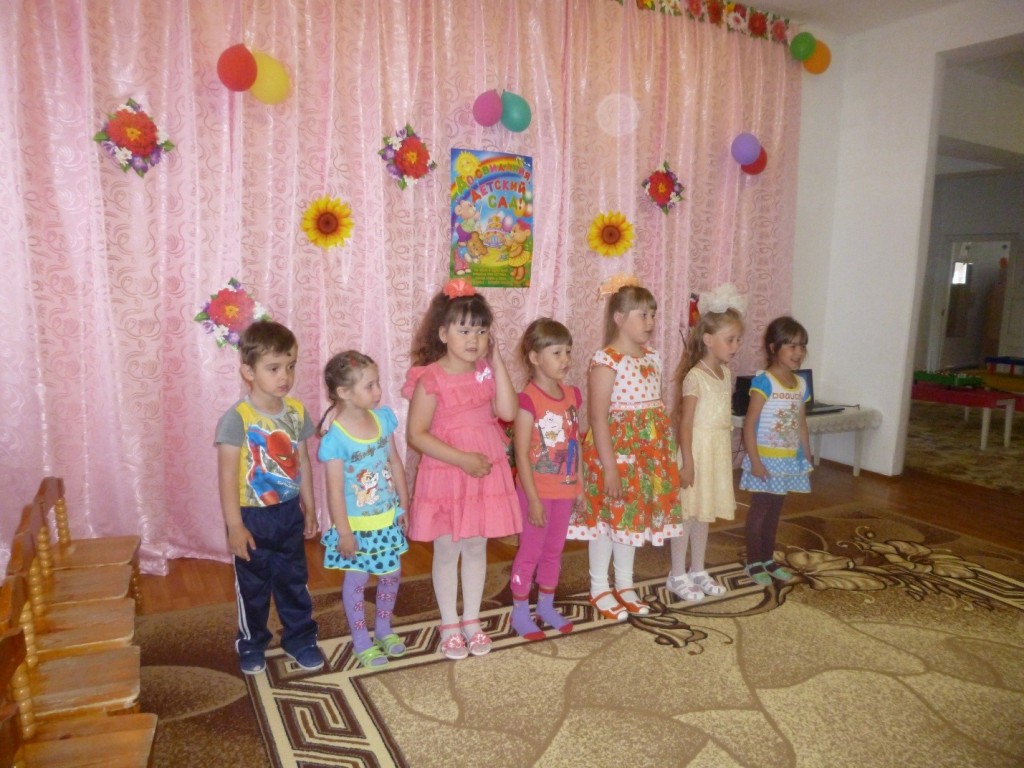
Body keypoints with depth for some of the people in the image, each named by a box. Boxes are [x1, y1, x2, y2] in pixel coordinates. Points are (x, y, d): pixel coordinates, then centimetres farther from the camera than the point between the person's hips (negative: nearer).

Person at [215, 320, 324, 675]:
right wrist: (235, 526, -17)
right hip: (253, 517, -4)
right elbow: (227, 475, -18)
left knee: (294, 581, 18)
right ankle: (251, 645, 37)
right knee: (252, 587, 16)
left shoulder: (297, 411, -4)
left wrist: (309, 508, 10)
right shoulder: (237, 419, -20)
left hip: (289, 513, 4)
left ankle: (300, 639, 36)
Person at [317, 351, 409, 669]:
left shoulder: (383, 417, -7)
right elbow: (335, 490, -18)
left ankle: (384, 629, 42)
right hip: (357, 523, -5)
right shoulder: (335, 438, -23)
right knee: (357, 580, 12)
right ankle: (361, 642, 32)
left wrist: (404, 505, 7)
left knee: (391, 573, 19)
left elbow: (395, 462, 3)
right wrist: (343, 532, -14)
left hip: (388, 518, 6)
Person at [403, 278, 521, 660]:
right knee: (447, 552, 10)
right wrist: (461, 459, -20)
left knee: (476, 547, 16)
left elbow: (508, 412, -13)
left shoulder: (486, 370, 0)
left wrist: (496, 362, -13)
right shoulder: (431, 379, -15)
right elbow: (416, 434, -16)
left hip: (487, 474, 5)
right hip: (445, 476, -4)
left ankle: (472, 620, 33)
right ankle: (450, 625, 28)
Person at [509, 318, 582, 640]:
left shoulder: (572, 395, 3)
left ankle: (546, 606, 36)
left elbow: (575, 443, 9)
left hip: (565, 489, 6)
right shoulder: (528, 399, -18)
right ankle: (519, 612, 24)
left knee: (554, 549, 18)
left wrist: (580, 485, 9)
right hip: (537, 490, -6)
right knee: (530, 551, 7)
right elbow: (521, 454, -18)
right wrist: (533, 499, -17)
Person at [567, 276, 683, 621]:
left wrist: (665, 453, 13)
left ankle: (625, 585, 33)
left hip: (647, 452, 7)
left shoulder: (652, 358, 8)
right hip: (615, 450, -7)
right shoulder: (606, 361, -16)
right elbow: (598, 416, -19)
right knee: (607, 517, 6)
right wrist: (609, 466, -21)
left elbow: (657, 408, 13)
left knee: (633, 516, 17)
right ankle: (599, 589, 23)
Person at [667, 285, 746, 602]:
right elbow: (685, 422, -17)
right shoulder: (694, 377, -17)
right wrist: (687, 462, -18)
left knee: (704, 512, 16)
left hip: (719, 450, 8)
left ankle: (697, 570, 29)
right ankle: (677, 576, 15)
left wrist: (725, 451, 15)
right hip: (697, 449, -7)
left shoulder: (726, 373, 7)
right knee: (687, 513, 3)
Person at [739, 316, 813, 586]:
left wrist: (807, 459, 12)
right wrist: (754, 461, -20)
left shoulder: (801, 384, 7)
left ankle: (768, 559, 29)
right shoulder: (764, 381, -15)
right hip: (767, 457, -6)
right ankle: (753, 563, 16)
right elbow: (749, 423, -17)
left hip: (790, 459, 7)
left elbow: (801, 425, 13)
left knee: (775, 510, 16)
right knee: (760, 509, 4)